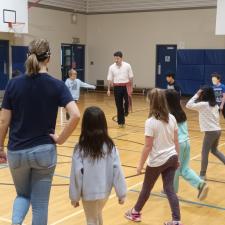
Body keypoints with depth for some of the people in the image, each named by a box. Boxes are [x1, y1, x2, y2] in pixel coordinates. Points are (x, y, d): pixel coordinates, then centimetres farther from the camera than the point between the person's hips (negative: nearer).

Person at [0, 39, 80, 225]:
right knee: (40, 203, 12)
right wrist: (61, 139, -7)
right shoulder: (57, 85, -8)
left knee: (23, 194, 25)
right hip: (44, 151, -1)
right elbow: (76, 115, -20)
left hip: (17, 152, 2)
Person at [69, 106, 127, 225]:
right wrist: (121, 193, 1)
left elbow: (77, 174, -14)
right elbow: (117, 170, -8)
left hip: (89, 192, -3)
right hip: (105, 190, 3)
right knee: (98, 215, 28)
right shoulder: (110, 146, -8)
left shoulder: (81, 148, -14)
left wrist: (74, 196, -3)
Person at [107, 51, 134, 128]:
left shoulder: (127, 66, -2)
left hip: (125, 87, -1)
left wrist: (131, 87, -4)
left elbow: (131, 77, 1)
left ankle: (126, 111, 12)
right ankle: (120, 122, 14)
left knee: (126, 101, -21)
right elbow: (109, 79, 4)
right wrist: (108, 89, 0)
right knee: (119, 105, 5)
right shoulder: (111, 67, 1)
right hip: (117, 87, 1)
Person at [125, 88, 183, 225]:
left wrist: (140, 164, -7)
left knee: (147, 188, 14)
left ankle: (136, 213, 35)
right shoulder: (172, 118, -2)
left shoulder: (151, 122, -20)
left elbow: (148, 147, -17)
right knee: (169, 189, 11)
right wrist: (177, 158, 17)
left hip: (157, 161, -5)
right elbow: (176, 141, 5)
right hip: (171, 158, 5)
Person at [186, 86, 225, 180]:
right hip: (217, 130, 8)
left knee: (204, 153, 3)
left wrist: (196, 95, -9)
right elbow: (217, 117, 12)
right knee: (214, 150, 24)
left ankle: (202, 174, 10)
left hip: (211, 132, -8)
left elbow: (188, 105, -15)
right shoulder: (214, 104, 9)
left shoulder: (203, 104, -14)